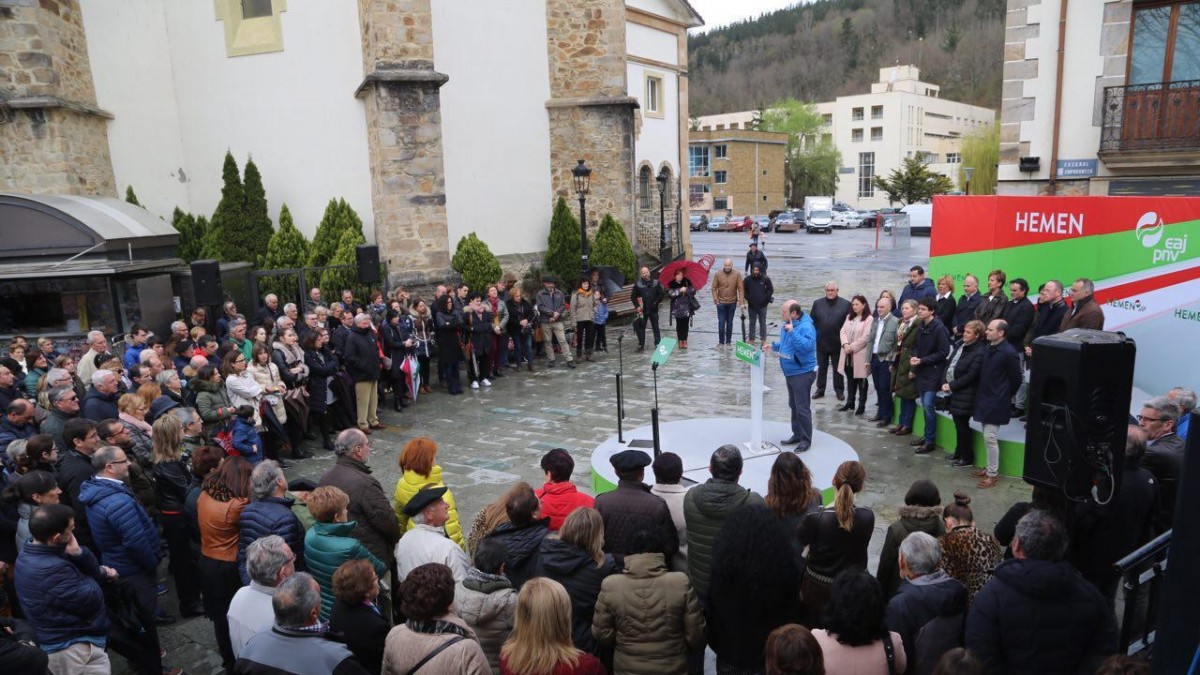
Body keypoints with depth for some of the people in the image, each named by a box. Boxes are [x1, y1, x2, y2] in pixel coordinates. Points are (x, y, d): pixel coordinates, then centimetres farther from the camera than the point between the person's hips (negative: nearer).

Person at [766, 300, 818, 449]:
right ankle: (797, 434, 31)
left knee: (802, 408, -4)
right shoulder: (787, 325, 9)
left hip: (803, 373, -10)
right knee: (793, 406, 19)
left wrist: (792, 331, -33)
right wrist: (773, 346, 5)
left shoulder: (806, 327, -20)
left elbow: (807, 345, -34)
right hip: (790, 372, 10)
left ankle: (806, 439, 7)